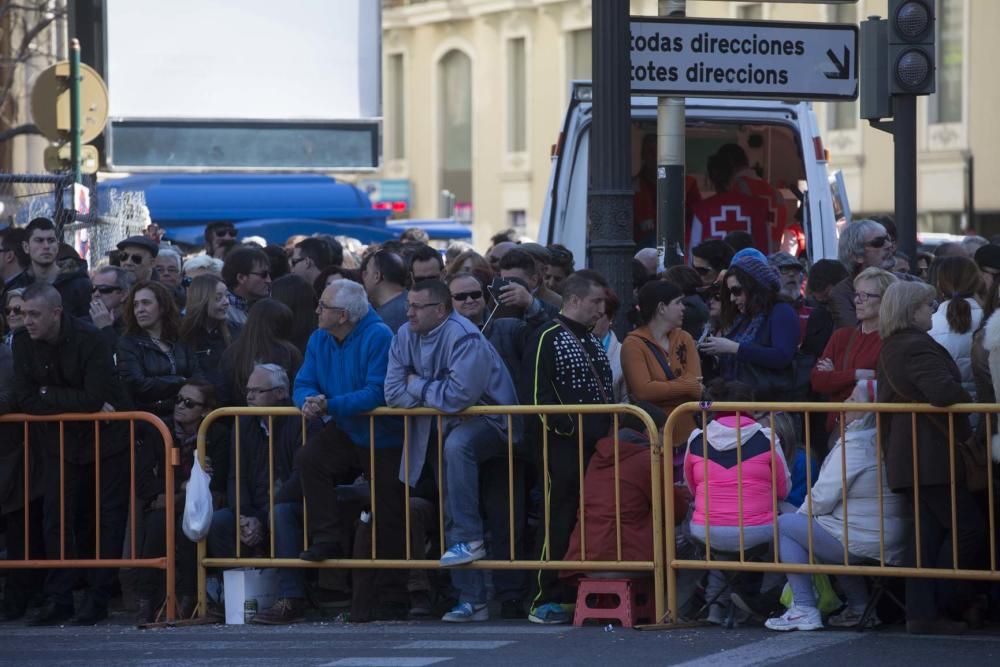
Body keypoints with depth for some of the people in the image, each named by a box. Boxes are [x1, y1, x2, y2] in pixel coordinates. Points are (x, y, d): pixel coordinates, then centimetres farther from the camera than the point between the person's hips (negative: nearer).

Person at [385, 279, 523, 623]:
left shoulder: (464, 339, -22)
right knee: (453, 514, 4)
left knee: (457, 445, -39)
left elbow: (457, 397, -30)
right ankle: (472, 601, 10)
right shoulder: (406, 337, 0)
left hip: (490, 423, -8)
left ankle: (469, 539, -31)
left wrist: (418, 386, -14)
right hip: (449, 427, 8)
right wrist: (434, 392, -14)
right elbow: (393, 394, -4)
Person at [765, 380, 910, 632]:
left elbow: (822, 499, -16)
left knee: (785, 525, 1)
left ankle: (804, 610, -2)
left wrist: (801, 514, 5)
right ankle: (860, 607, 27)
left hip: (861, 542, -9)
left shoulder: (853, 444, -17)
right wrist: (806, 513, 21)